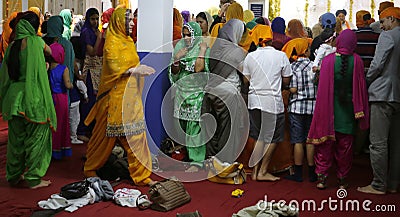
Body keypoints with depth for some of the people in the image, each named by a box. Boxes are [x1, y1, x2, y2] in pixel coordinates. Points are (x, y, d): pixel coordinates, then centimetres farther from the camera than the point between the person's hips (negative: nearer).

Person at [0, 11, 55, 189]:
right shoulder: (35, 41, -9)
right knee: (36, 137, 4)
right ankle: (33, 179, 9)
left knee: (16, 137, 16)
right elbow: (50, 52, 9)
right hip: (33, 98, -6)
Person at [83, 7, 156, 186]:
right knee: (106, 134, 5)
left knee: (136, 134, 5)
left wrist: (140, 70, 5)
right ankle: (90, 169, 24)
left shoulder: (128, 41, 15)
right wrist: (136, 70, -23)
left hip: (131, 94, 7)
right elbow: (114, 68, -19)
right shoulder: (112, 42, -10)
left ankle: (141, 175, 11)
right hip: (116, 95, -7)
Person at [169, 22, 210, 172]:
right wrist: (176, 59, -11)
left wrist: (202, 51, -20)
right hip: (182, 91, 6)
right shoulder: (180, 47, 9)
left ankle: (197, 161, -2)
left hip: (197, 92, -6)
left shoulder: (203, 48, -6)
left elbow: (199, 68, -21)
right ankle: (189, 154, 22)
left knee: (195, 126, -7)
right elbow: (174, 72, 5)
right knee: (184, 125, 9)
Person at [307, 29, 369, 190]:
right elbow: (361, 86, -2)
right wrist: (360, 111, 7)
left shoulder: (328, 60, -10)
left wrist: (321, 110, 1)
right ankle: (342, 179, 17)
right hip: (348, 111, 1)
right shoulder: (357, 60, -7)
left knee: (325, 143, 7)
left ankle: (321, 177, 6)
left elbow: (323, 88, -8)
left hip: (328, 110, -1)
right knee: (345, 146, 10)